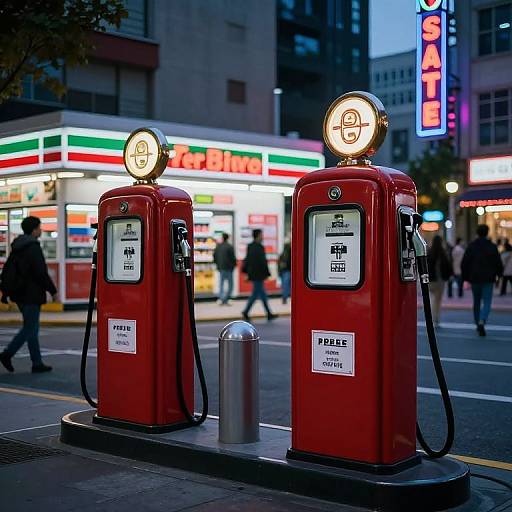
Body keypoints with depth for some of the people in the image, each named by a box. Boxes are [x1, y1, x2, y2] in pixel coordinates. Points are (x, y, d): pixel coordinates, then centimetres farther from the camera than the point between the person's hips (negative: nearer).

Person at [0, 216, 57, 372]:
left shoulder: (16, 247, 13)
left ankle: (37, 363, 14)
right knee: (30, 329, -3)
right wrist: (53, 291, -10)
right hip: (31, 295, -9)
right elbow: (41, 273, -18)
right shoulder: (33, 248, -15)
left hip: (20, 294, 9)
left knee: (31, 328, 11)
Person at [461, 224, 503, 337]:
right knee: (487, 302, -1)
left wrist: (465, 279, 6)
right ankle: (482, 322, -24)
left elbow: (464, 264, -2)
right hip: (488, 280, -2)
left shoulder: (471, 246, -1)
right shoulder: (492, 247, -5)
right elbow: (498, 264, -3)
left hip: (474, 279, 2)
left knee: (476, 302, 17)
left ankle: (478, 324, 24)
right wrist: (499, 273, 17)